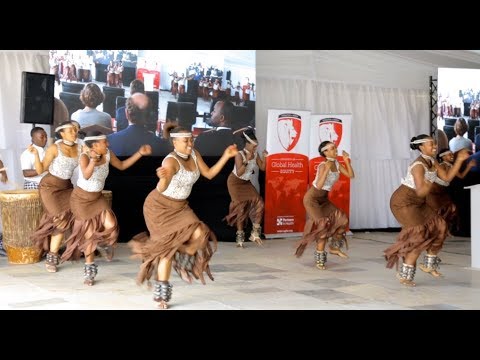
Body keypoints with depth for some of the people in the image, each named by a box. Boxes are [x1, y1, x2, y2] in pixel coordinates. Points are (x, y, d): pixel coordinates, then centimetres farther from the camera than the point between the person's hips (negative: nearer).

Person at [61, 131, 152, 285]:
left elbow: (121, 165, 6)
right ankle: (89, 270, 14)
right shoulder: (84, 157, -25)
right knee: (90, 233, -3)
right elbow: (86, 176, -41)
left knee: (110, 226, -16)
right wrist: (94, 159, -55)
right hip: (81, 198, -4)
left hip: (97, 197, 4)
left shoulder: (108, 154, -10)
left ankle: (106, 244, 22)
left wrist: (140, 153, -1)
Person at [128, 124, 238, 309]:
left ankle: (185, 262, 14)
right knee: (168, 247, -7)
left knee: (199, 234, -18)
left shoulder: (194, 154, -7)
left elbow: (209, 174, 3)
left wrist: (226, 156, -5)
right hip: (159, 207, -6)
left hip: (180, 207, 6)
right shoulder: (171, 161, -29)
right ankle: (162, 295, 7)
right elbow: (161, 189, -42)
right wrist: (164, 178, -65)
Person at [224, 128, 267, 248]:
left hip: (246, 183, 6)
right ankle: (240, 236, 4)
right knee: (241, 207, -6)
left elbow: (262, 168, 1)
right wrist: (247, 160, -36)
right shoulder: (239, 155, -23)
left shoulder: (255, 154, -6)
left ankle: (255, 232, -3)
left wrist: (264, 157, -15)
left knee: (259, 203, -10)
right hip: (235, 183, -6)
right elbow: (239, 173, -28)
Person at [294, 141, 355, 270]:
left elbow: (351, 175, -3)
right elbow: (319, 186, -33)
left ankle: (334, 247, 17)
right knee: (324, 225, -15)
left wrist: (347, 161, -12)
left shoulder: (337, 164, 0)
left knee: (343, 220, -4)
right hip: (312, 198, -7)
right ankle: (320, 258, -2)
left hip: (324, 199, 7)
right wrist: (327, 169, -36)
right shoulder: (323, 166, -22)